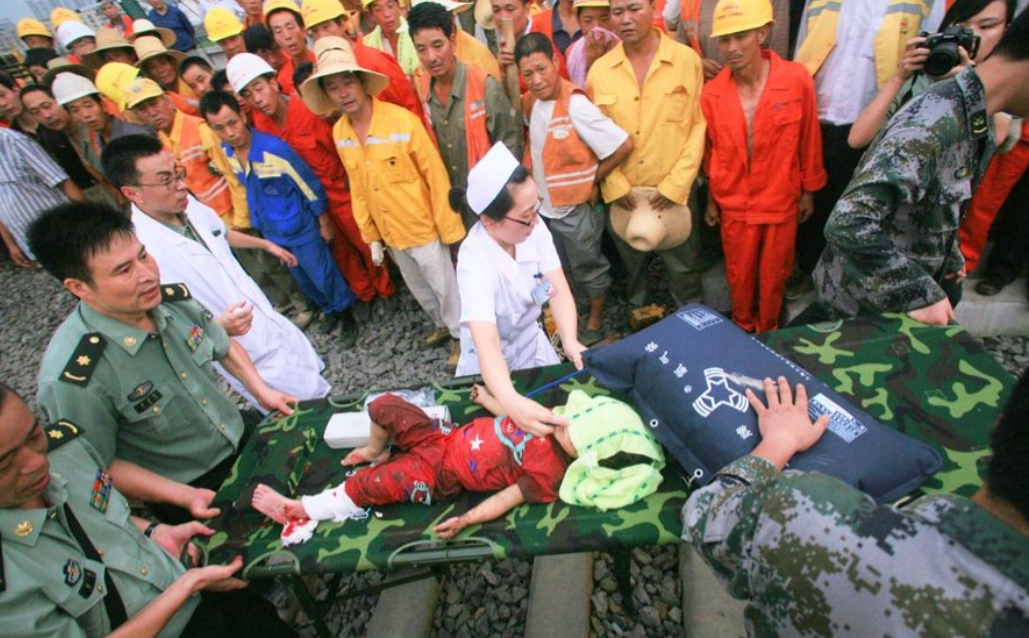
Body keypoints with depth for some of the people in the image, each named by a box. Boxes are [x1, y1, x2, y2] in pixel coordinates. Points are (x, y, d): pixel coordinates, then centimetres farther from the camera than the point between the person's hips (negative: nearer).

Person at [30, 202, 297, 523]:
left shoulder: (173, 298, -12)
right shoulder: (74, 379, -29)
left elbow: (225, 347, 8)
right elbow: (99, 467, -16)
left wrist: (262, 391, -4)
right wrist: (186, 497, -21)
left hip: (244, 434, 6)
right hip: (193, 488, -5)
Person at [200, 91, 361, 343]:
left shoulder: (274, 149, -27)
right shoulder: (224, 152, -9)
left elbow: (311, 186, -18)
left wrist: (324, 223, -9)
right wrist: (259, 220, 17)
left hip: (301, 228, -6)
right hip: (270, 230, 6)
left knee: (322, 274, 7)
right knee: (301, 277, 22)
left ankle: (346, 313, 33)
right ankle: (330, 310, 45)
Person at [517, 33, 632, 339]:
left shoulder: (575, 105, -24)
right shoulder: (531, 101, -3)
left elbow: (624, 145, -25)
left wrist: (593, 177, -13)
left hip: (576, 207, -6)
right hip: (544, 204, 7)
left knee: (588, 268, 15)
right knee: (559, 268, 23)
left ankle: (595, 321, 36)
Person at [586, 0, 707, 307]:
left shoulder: (687, 59, -5)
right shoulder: (599, 70, 0)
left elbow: (699, 125, -5)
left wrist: (676, 184, -12)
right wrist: (615, 184, -7)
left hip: (674, 191, -2)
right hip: (622, 193, 2)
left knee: (682, 266, 11)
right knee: (632, 267, 18)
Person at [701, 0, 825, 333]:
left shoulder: (796, 79, -13)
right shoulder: (711, 92, -9)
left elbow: (808, 139, -2)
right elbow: (711, 149, 3)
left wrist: (809, 190, 5)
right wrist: (711, 199, 10)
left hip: (782, 201, -1)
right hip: (734, 203, 1)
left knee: (774, 275, 15)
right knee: (739, 275, 16)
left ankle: (767, 333, 39)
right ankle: (743, 330, 42)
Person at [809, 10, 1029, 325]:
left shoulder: (981, 122, 2)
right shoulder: (931, 124, -30)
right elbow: (848, 225, -39)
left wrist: (951, 258, 19)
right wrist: (919, 296, -30)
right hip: (860, 304, -9)